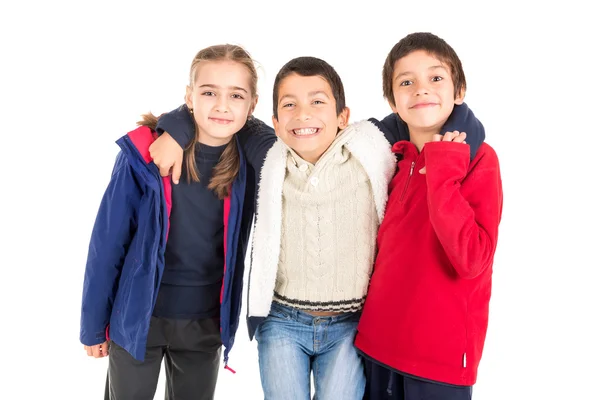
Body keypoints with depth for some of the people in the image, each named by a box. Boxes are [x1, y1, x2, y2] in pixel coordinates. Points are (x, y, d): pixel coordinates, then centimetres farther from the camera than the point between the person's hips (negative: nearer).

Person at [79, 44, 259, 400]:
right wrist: (93, 326, -3)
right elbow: (108, 242, -9)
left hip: (206, 324, 2)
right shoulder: (144, 154, -16)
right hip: (137, 317, -2)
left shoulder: (250, 161, -9)